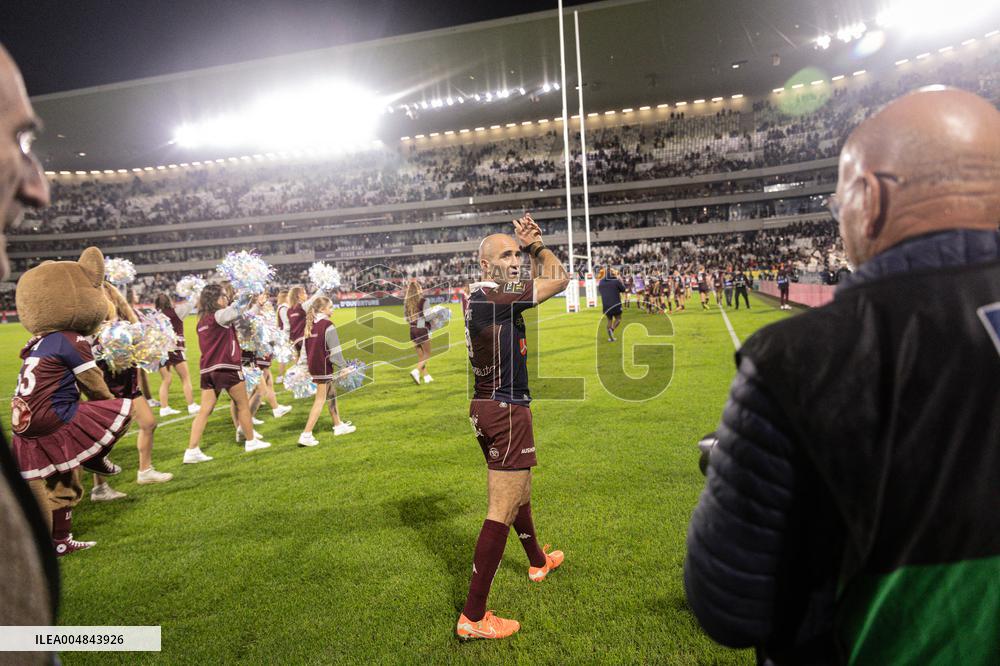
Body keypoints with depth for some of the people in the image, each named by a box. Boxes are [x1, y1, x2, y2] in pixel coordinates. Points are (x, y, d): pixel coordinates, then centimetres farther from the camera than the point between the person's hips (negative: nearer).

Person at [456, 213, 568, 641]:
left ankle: (538, 561, 50)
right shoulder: (496, 298, -19)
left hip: (486, 409, 10)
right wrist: (536, 245, 1)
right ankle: (473, 617, 4)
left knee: (517, 489, 27)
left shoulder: (477, 297, 9)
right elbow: (560, 279, -11)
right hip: (507, 412, -10)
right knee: (502, 510, -4)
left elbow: (542, 282, 20)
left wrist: (529, 247, 7)